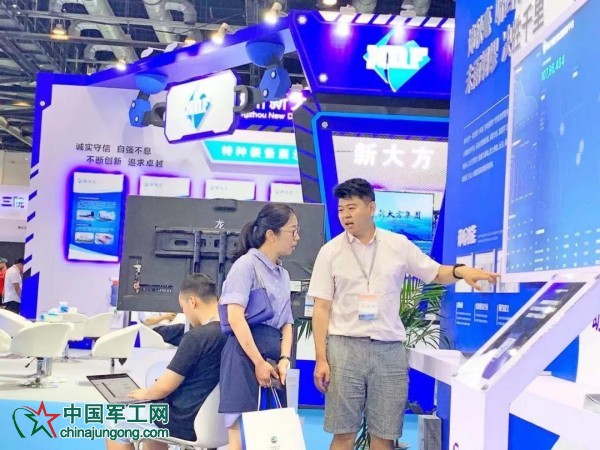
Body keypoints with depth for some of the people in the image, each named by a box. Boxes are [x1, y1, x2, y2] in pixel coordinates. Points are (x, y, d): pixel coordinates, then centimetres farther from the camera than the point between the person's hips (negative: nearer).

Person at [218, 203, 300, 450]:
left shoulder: (283, 274, 18)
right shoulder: (246, 264, -6)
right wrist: (259, 362, -17)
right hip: (247, 353, -8)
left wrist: (283, 360, -2)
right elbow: (235, 318, -15)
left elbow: (286, 323, 16)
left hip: (275, 355, 8)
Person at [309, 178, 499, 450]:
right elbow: (322, 309, 1)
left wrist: (460, 271, -11)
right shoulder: (330, 251, 2)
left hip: (390, 349, 1)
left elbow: (435, 274, 12)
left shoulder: (398, 245, 6)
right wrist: (321, 359, -5)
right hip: (344, 347, -1)